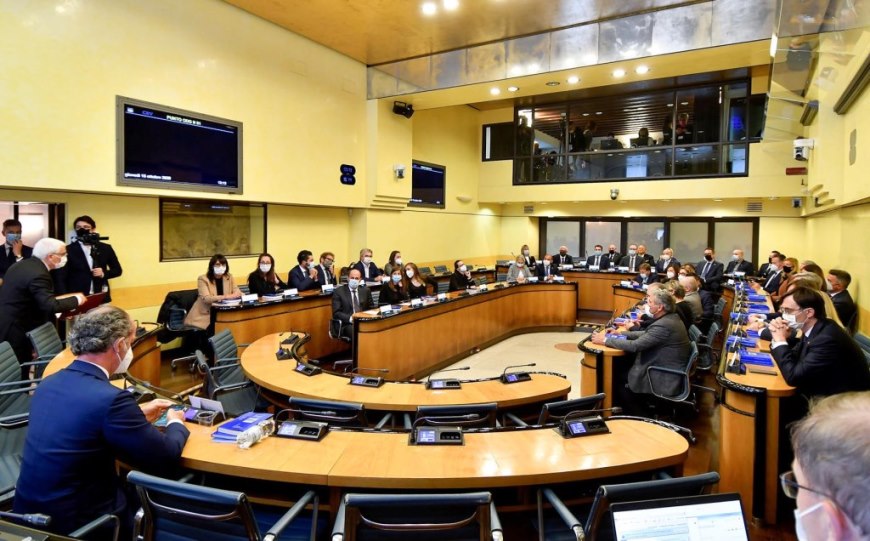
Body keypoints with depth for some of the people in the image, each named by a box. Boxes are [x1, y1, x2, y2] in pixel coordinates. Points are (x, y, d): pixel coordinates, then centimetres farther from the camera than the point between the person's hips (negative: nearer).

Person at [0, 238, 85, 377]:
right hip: (16, 331, -10)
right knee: (20, 373, 2)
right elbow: (51, 306, -32)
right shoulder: (38, 274, -24)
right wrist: (76, 299, -18)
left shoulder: (21, 265, 7)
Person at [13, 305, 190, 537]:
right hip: (74, 523, -8)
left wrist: (137, 415, 20)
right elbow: (166, 459, -16)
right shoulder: (111, 398, -25)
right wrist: (175, 423, 2)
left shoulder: (49, 384, -1)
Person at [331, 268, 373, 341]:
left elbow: (371, 308, 17)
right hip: (347, 324, -4)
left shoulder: (365, 290, 14)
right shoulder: (339, 291, 2)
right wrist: (350, 318, -20)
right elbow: (336, 313, -4)